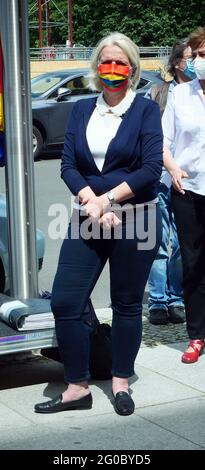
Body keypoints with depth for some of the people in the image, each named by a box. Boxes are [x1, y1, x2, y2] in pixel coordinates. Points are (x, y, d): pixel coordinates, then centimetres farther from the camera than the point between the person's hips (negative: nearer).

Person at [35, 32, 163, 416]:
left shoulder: (146, 110, -2)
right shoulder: (82, 110, 9)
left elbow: (151, 169, -11)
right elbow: (68, 165, 1)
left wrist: (107, 200, -16)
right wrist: (92, 203, -14)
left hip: (135, 221, -3)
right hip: (87, 221, 4)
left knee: (127, 305, 7)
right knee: (64, 303, -4)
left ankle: (120, 384, 24)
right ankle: (77, 388, 10)